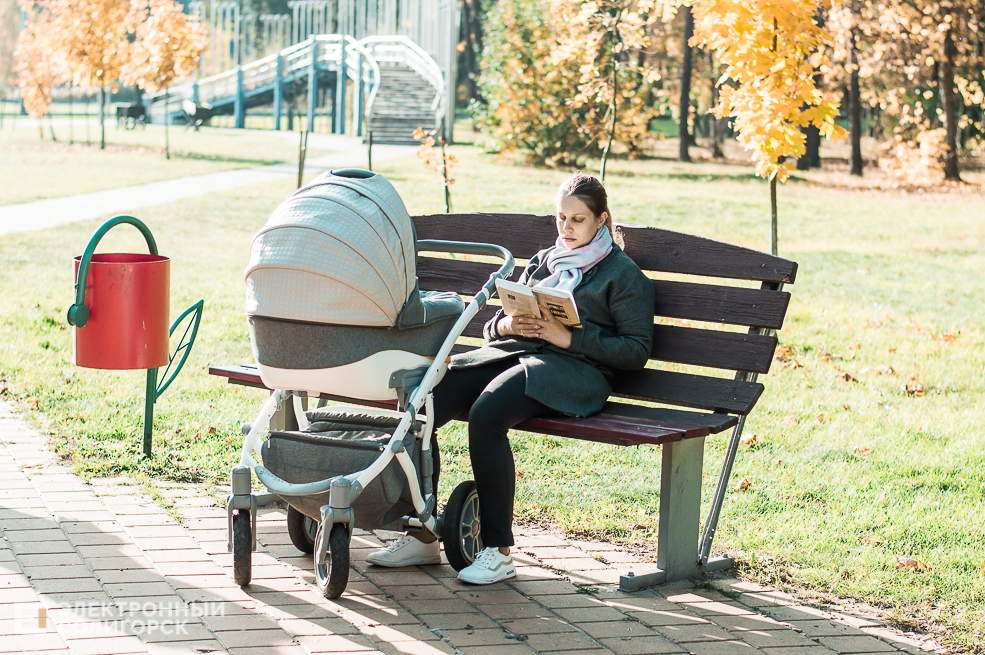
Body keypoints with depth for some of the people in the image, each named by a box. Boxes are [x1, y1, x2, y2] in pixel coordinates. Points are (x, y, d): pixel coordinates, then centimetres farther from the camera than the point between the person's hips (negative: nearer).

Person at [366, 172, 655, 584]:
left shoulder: (624, 275, 10)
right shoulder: (542, 261, 27)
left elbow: (637, 351, -1)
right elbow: (493, 325, 25)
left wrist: (569, 337, -11)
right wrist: (506, 325, 0)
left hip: (571, 369, -6)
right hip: (509, 353, 6)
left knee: (486, 414, -37)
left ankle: (498, 551, -30)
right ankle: (422, 537, -14)